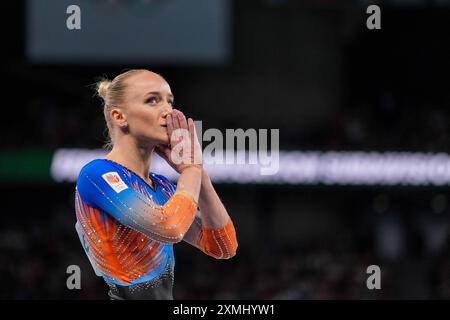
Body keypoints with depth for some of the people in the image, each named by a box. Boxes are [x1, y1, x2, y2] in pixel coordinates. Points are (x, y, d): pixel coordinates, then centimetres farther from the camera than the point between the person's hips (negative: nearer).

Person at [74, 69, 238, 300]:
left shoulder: (162, 186, 12)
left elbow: (223, 247, 7)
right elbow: (170, 228, -23)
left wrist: (195, 169, 2)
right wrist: (191, 167, -8)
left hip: (164, 294, 6)